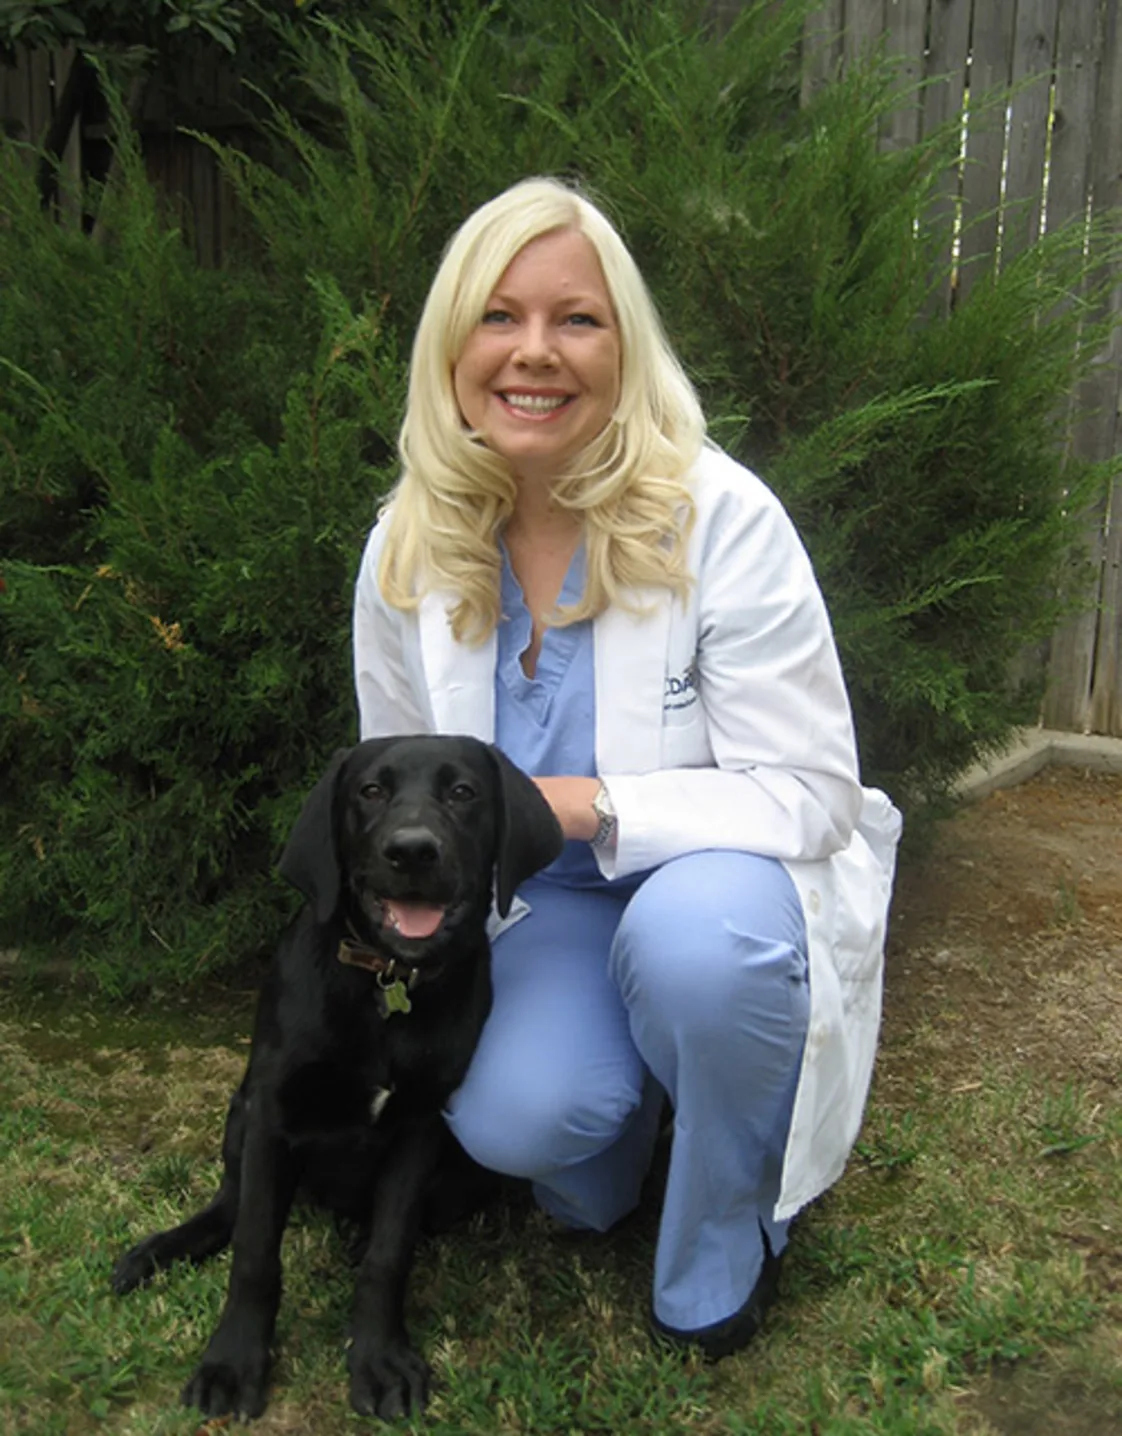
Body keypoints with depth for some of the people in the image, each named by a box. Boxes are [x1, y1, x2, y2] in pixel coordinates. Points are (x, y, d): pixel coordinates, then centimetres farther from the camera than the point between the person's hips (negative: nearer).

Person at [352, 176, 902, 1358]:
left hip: (719, 886, -2)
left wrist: (589, 804, -30)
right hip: (540, 909, 2)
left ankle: (722, 1253, -5)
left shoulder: (722, 520, -20)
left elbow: (808, 795, -19)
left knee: (693, 933, -37)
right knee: (512, 1119, -27)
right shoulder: (406, 550, -6)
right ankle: (610, 1114, 14)